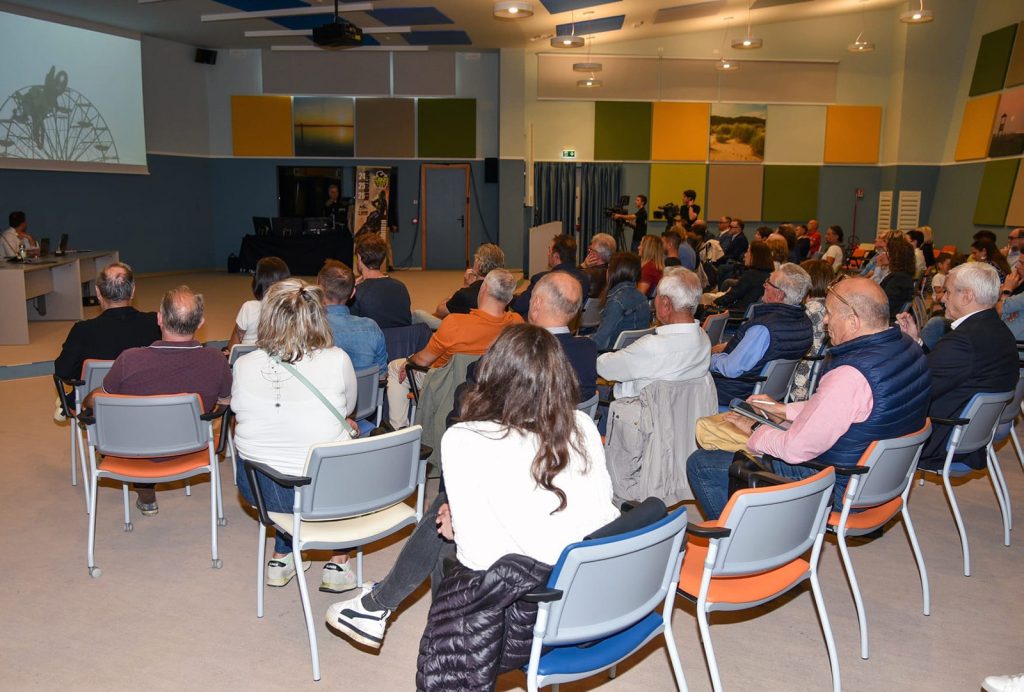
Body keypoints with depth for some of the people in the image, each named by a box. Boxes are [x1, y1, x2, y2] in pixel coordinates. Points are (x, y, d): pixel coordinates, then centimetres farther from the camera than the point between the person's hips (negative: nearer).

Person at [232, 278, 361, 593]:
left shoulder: (244, 366, -10)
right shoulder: (336, 361, -17)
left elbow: (238, 410, 7)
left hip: (256, 489, 4)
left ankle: (281, 558, 40)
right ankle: (338, 565, 30)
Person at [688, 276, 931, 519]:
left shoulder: (850, 376, -33)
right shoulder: (906, 348, -2)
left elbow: (795, 449, -25)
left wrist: (755, 430, -6)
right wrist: (784, 409, 14)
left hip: (837, 490, -10)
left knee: (700, 464, -4)